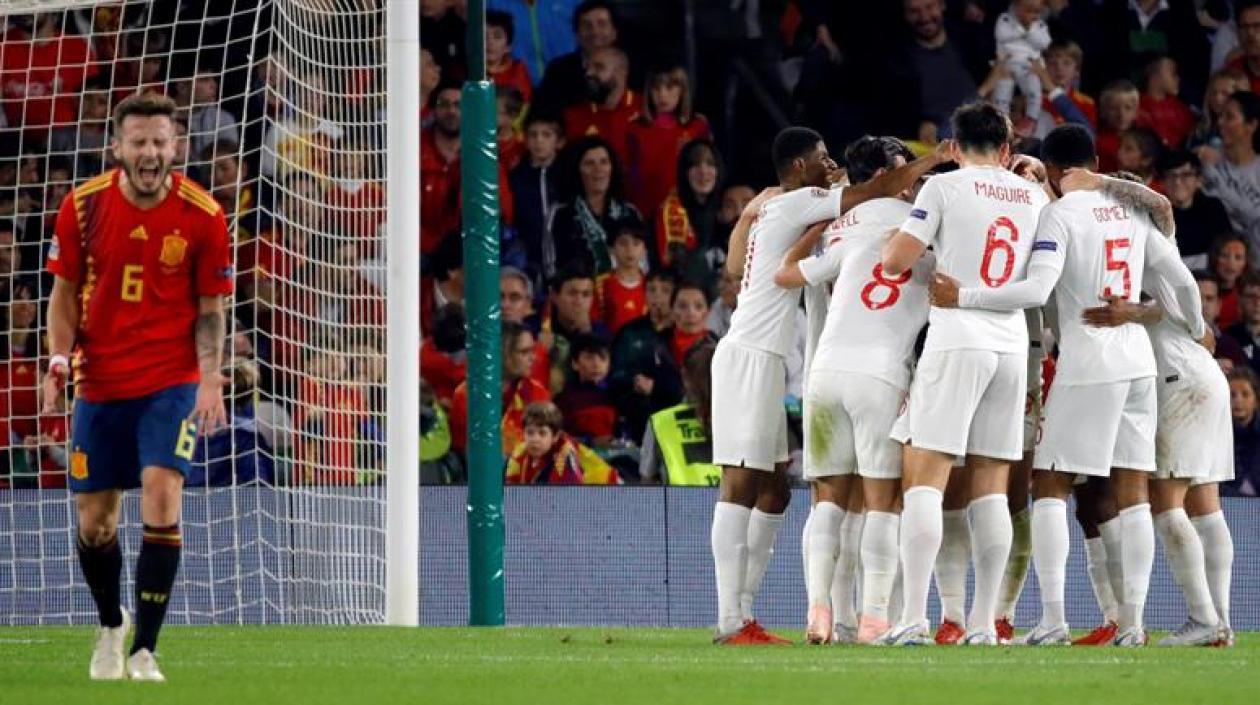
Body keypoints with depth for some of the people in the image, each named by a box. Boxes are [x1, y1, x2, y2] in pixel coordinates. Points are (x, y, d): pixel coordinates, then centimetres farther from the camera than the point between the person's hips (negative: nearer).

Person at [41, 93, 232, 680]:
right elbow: (65, 290, 6)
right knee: (94, 520, 7)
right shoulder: (83, 207, -4)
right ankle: (110, 626, 36)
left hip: (172, 380, -2)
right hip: (100, 383, 2)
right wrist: (60, 356, -9)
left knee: (161, 496, -20)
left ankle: (144, 651, -14)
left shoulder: (202, 216, -8)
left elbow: (210, 307, 1)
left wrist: (210, 377, -13)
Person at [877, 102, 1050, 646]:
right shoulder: (1036, 198, 13)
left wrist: (895, 240, 14)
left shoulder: (944, 187, -1)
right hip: (1013, 346, 5)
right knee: (990, 485, 7)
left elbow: (895, 262, -6)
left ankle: (915, 618, -17)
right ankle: (983, 622, 3)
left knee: (925, 478, -6)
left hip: (956, 341, -5)